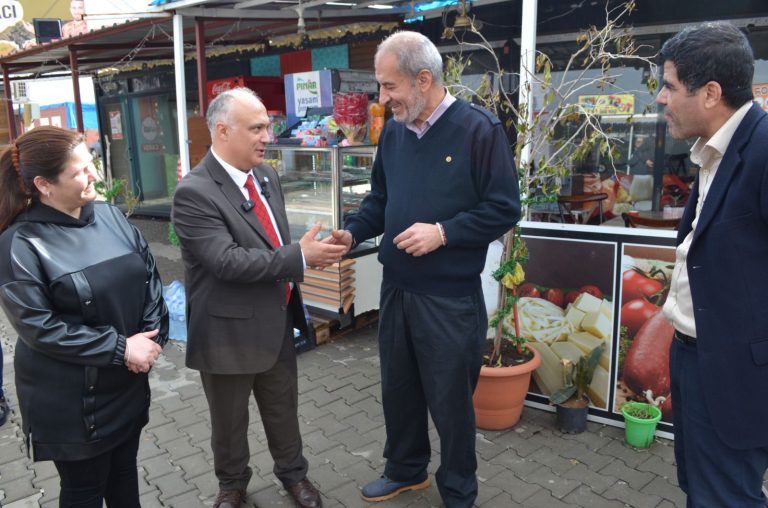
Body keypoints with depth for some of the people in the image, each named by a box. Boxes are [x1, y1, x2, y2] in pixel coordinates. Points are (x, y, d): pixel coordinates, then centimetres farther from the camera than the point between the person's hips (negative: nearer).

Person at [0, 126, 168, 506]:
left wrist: (152, 337, -10)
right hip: (70, 401, -5)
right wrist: (119, 348, -20)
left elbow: (148, 274, 3)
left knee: (124, 470, 22)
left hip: (127, 383, 5)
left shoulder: (110, 215, -1)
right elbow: (38, 327, -19)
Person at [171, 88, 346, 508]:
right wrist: (300, 257, -29)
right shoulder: (194, 193, -22)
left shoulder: (266, 175, 3)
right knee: (229, 421, 19)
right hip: (230, 331, -5)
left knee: (283, 409, 22)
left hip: (277, 322, 6)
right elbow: (228, 261, -30)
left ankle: (292, 473, 46)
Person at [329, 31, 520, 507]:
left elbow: (504, 208, -13)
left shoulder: (478, 129, -13)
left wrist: (442, 233, -21)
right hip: (396, 288, 6)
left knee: (450, 399, 10)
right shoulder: (392, 133, 6)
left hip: (450, 297, -6)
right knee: (398, 388, 20)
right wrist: (353, 232, -2)